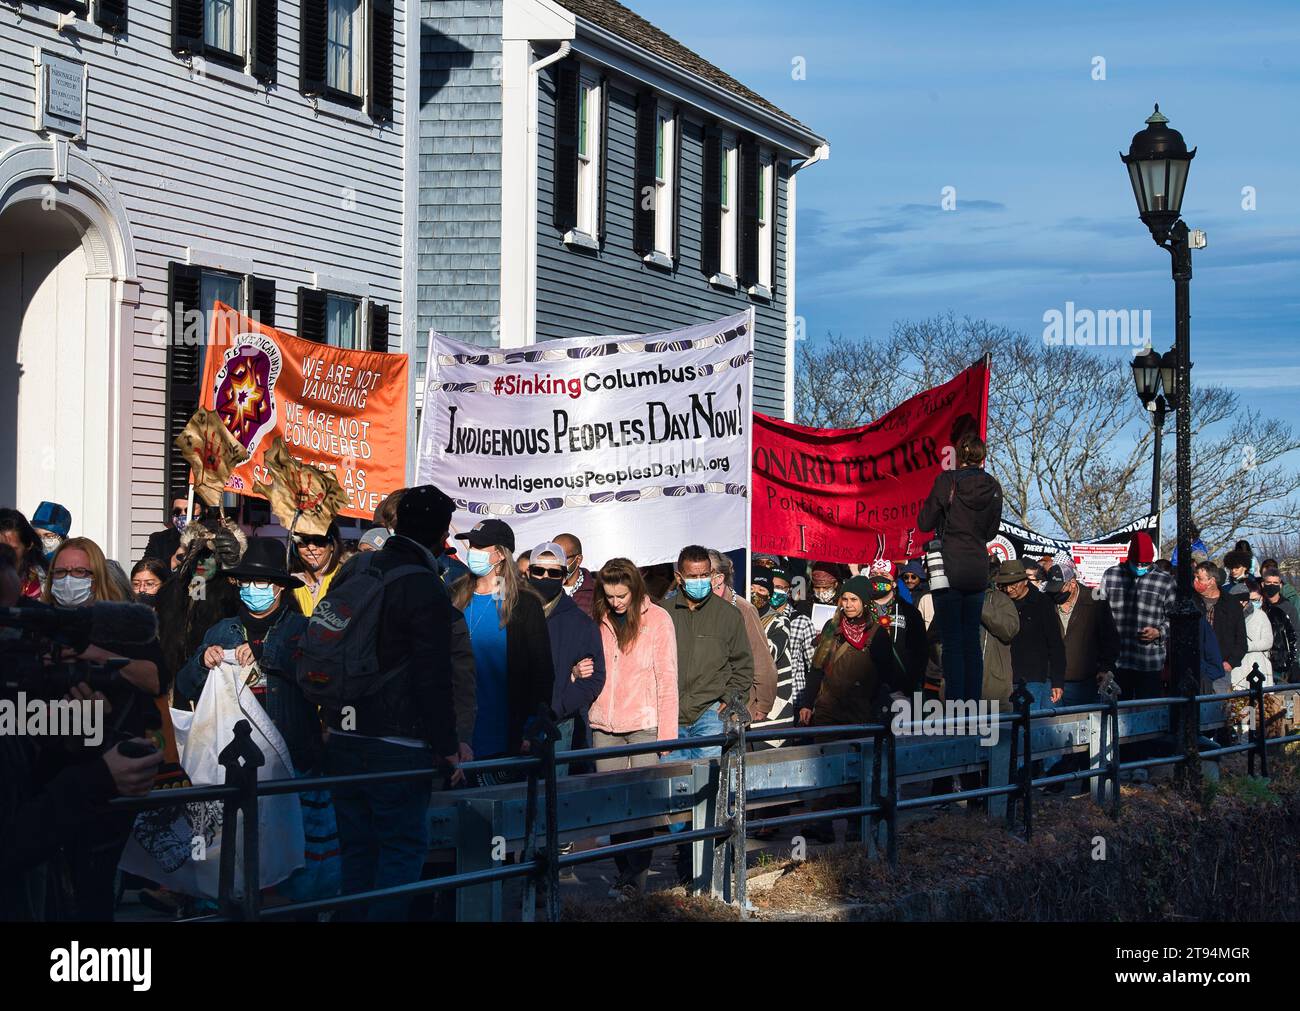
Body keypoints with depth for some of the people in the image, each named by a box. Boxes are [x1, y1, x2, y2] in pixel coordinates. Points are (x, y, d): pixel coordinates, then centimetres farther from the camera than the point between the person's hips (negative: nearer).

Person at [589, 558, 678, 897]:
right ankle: (624, 871, 13)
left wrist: (667, 734, -8)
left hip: (644, 725, -4)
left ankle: (636, 876, -1)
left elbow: (667, 681, -3)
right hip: (605, 728, 4)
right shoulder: (599, 621, 10)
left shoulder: (657, 620, -2)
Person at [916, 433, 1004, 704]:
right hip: (978, 569, 4)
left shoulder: (947, 481, -9)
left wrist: (927, 503, 13)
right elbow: (991, 532, 11)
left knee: (952, 641, -3)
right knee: (972, 639, 12)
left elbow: (925, 523, -5)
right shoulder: (993, 487, 2)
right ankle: (974, 701, 11)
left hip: (949, 568, -4)